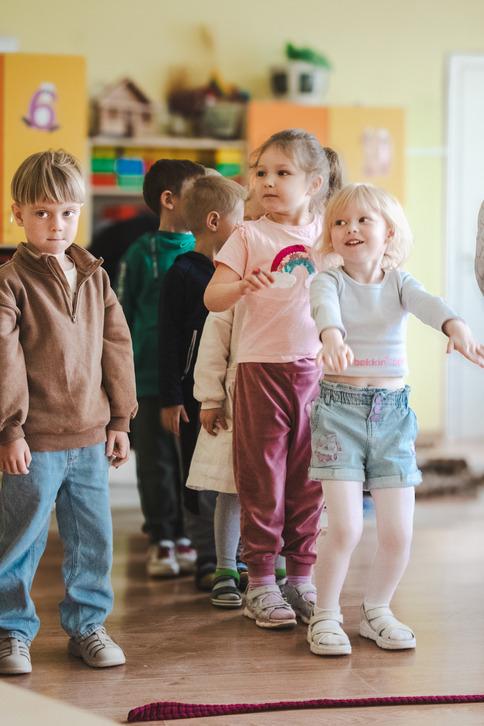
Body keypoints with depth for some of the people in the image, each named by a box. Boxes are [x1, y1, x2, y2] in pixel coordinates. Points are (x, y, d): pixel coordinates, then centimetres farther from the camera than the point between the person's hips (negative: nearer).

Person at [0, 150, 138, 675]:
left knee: (93, 538, 10)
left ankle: (86, 624, 25)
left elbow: (117, 347, 12)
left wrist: (120, 419, 10)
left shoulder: (94, 277, 10)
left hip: (90, 435, 5)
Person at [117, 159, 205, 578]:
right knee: (156, 460, 5)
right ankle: (161, 539, 15)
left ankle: (186, 536, 20)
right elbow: (124, 314, 3)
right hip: (152, 377, -2)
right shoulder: (143, 253, -2)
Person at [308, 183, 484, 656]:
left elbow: (427, 303, -17)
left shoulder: (398, 283, 5)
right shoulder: (329, 281, -1)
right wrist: (332, 336, -50)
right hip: (339, 408, -3)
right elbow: (325, 308, -25)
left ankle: (376, 611, 26)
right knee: (345, 527, -11)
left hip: (393, 411, 3)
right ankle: (325, 617, 10)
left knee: (398, 532, 2)